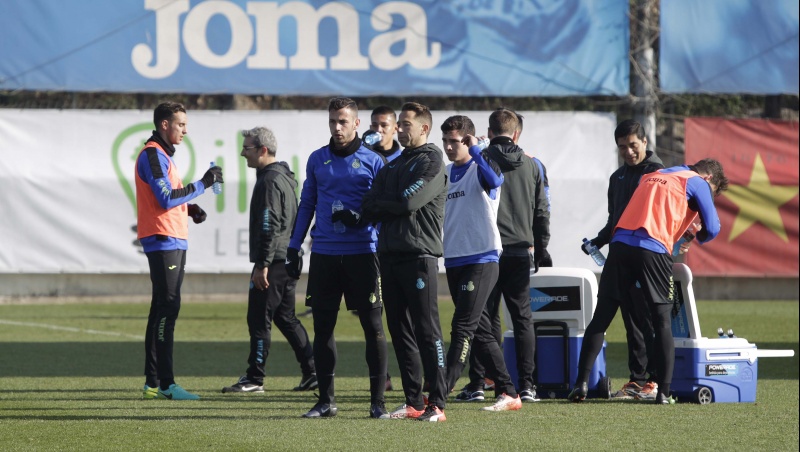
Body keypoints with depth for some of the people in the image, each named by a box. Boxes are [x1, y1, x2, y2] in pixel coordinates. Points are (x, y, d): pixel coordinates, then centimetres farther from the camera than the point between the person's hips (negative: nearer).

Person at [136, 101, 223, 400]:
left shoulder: (162, 155, 21)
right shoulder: (152, 155, -11)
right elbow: (166, 198, -20)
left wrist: (189, 209, 10)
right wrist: (202, 184, -15)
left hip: (173, 241, 11)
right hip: (163, 241, -11)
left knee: (163, 309, 10)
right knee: (167, 307, -13)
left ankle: (153, 383, 13)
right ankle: (165, 383, -15)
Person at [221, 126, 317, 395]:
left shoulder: (269, 181, -14)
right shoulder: (285, 178, 18)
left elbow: (269, 227, -20)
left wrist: (262, 264, -21)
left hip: (273, 262, -10)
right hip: (288, 260, 10)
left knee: (259, 320, -6)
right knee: (286, 317, 14)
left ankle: (254, 378, -5)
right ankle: (311, 372, 13)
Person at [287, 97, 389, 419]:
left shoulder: (372, 161, 2)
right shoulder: (318, 160, 11)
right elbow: (306, 205, 17)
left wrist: (359, 218, -16)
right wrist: (293, 247, 12)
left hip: (362, 253, -3)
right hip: (323, 255, 3)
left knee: (373, 326, -4)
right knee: (322, 326, 4)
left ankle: (378, 401, 0)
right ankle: (325, 400, 11)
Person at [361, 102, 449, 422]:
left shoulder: (432, 161, -3)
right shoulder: (392, 167, 21)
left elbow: (410, 201, -15)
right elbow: (370, 208, 12)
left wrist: (383, 206, 2)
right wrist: (395, 206, -5)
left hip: (419, 255, -8)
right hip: (389, 256, 8)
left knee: (427, 330, -9)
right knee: (400, 331, 7)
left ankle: (437, 404, -10)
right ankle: (413, 402, 11)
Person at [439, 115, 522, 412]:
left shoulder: (482, 168, -7)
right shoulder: (446, 173, 15)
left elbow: (494, 180, -32)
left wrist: (475, 150, -31)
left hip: (482, 259, -8)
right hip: (453, 261, 8)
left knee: (463, 328, -11)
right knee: (480, 330, 9)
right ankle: (507, 393, 15)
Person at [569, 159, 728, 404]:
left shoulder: (652, 175, 30)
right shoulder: (697, 183, 11)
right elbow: (712, 229, 6)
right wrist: (697, 237, 28)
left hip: (621, 244, 5)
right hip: (654, 250, -5)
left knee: (601, 318, 6)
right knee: (663, 322, 3)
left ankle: (581, 383, -1)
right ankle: (663, 392, -2)